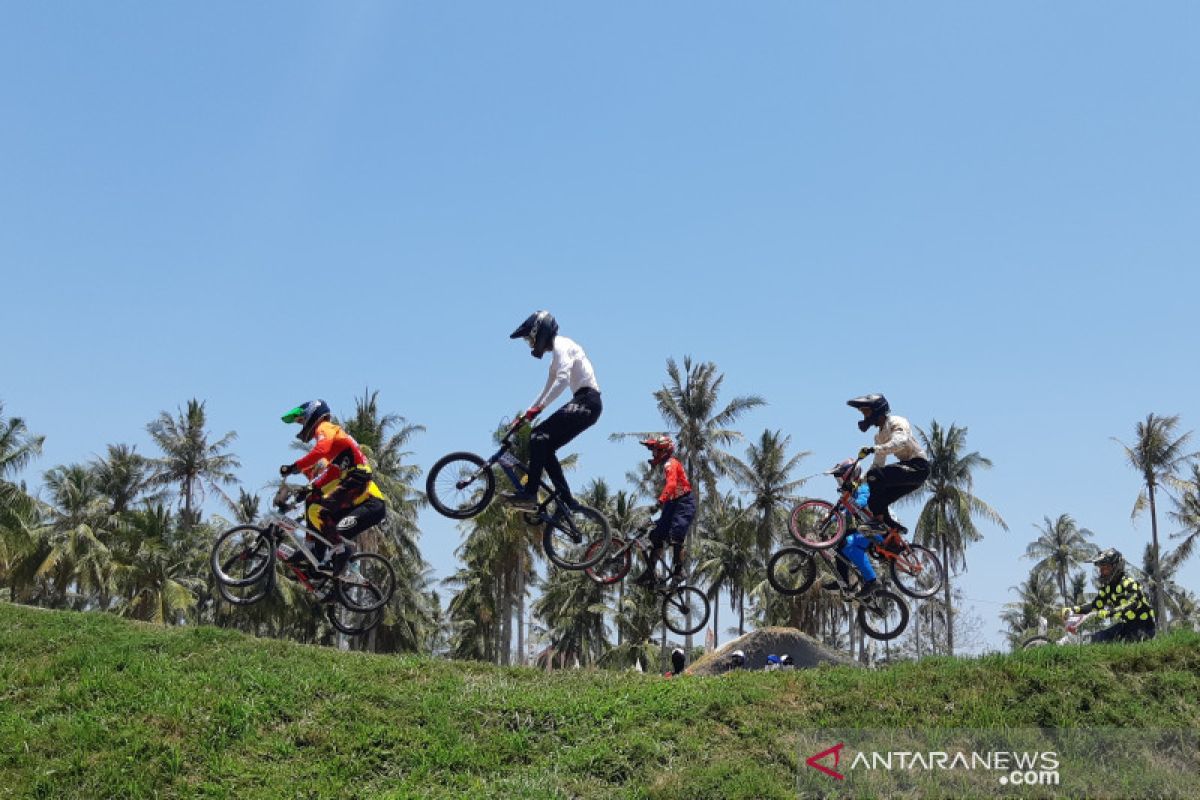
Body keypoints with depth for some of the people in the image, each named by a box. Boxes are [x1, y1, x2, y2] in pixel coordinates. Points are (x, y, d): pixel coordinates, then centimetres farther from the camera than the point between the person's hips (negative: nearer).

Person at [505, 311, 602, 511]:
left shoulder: (561, 345, -6)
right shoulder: (556, 356, 26)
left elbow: (563, 380, -22)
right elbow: (548, 390, 31)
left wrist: (538, 408, -25)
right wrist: (526, 415, 26)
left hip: (586, 401, -10)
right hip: (585, 403, 10)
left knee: (539, 437, -19)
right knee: (544, 447, 6)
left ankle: (529, 493, -25)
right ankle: (566, 500, 6)